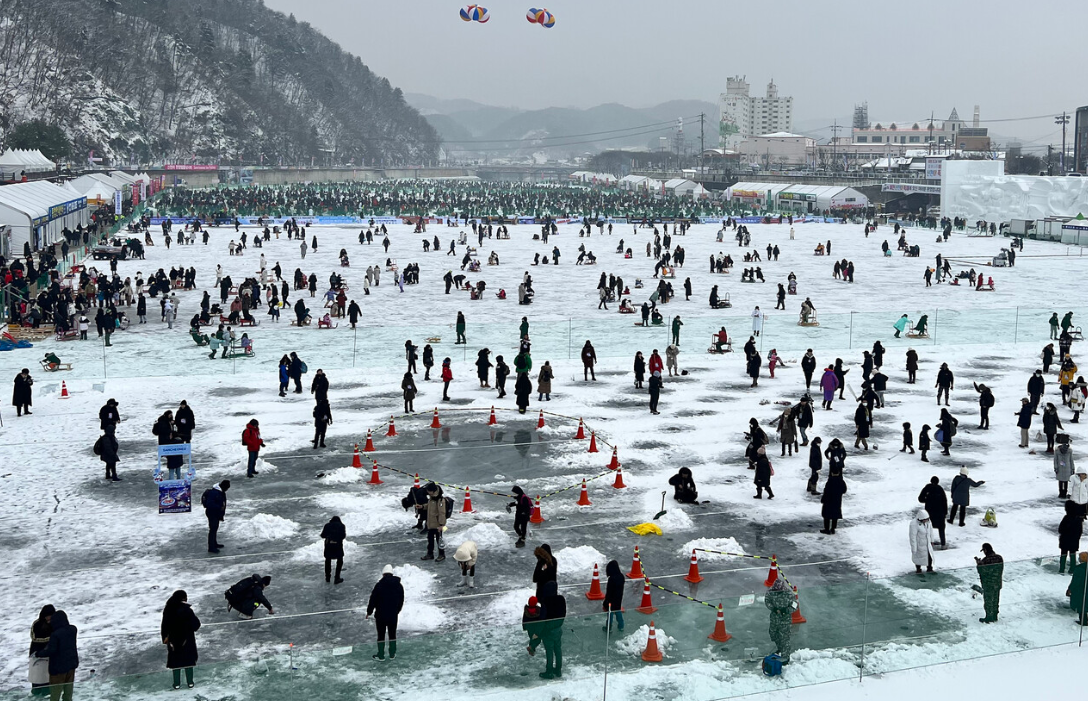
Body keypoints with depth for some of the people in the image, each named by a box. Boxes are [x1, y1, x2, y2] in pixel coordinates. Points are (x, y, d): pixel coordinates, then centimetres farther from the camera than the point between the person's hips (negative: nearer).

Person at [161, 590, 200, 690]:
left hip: (173, 640, 2)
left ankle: (177, 683, 21)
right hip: (187, 640, -2)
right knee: (188, 659, 14)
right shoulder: (187, 610, -20)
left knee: (175, 661, 14)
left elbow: (164, 626, -4)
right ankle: (190, 682, 20)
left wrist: (165, 638, 8)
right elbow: (196, 624, -15)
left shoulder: (168, 610, -11)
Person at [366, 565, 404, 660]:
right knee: (392, 635, 15)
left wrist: (369, 612, 5)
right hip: (393, 615, 3)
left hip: (381, 615, -3)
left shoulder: (379, 585, -13)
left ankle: (381, 656, 14)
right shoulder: (399, 586, 1)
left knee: (381, 635, 7)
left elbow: (373, 600, -8)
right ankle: (392, 654, 22)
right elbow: (401, 601, 11)